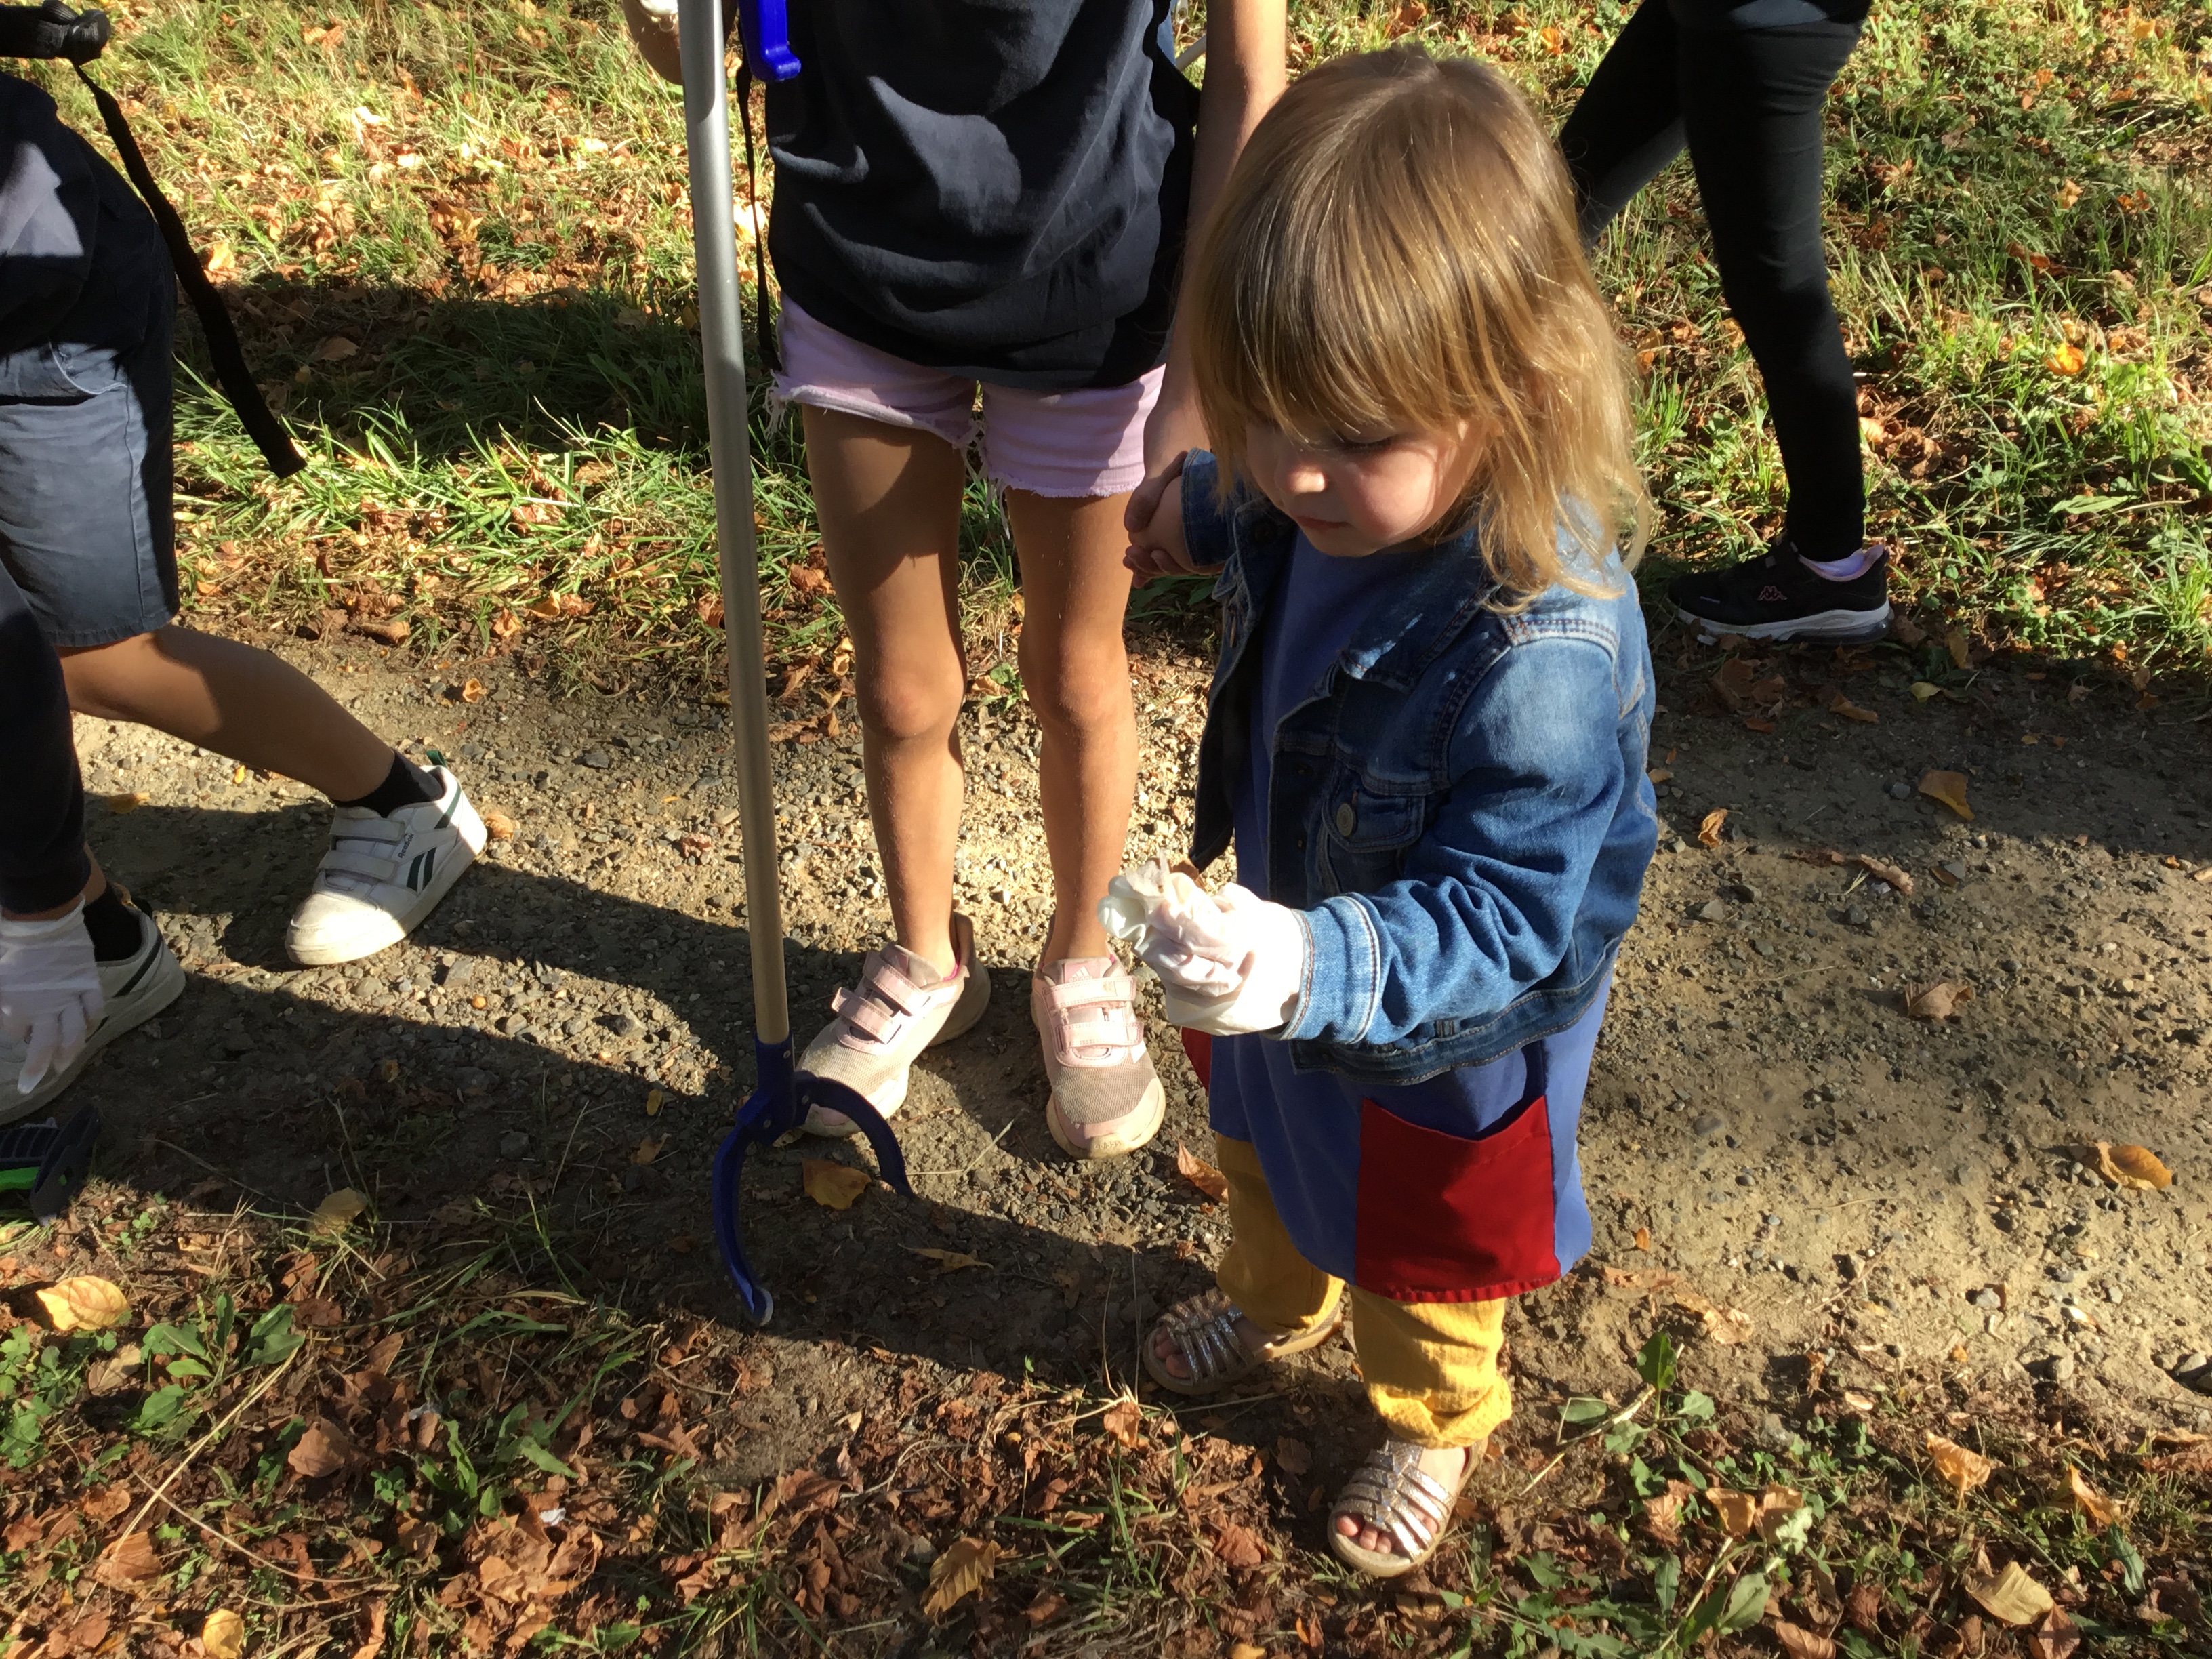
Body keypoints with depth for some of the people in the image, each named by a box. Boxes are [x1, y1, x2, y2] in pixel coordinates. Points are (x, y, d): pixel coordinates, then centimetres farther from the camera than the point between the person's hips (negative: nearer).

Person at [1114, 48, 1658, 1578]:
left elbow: (1491, 923, -39)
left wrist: (1315, 968, -54)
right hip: (1283, 942, 7)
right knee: (1260, 1152, 36)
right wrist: (1204, 508, 20)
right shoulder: (1321, 495, -21)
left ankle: (1437, 1424, 60)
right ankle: (1275, 1300, 70)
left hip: (1437, 1045, -6)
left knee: (1416, 1257, 25)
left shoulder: (1543, 647, -43)